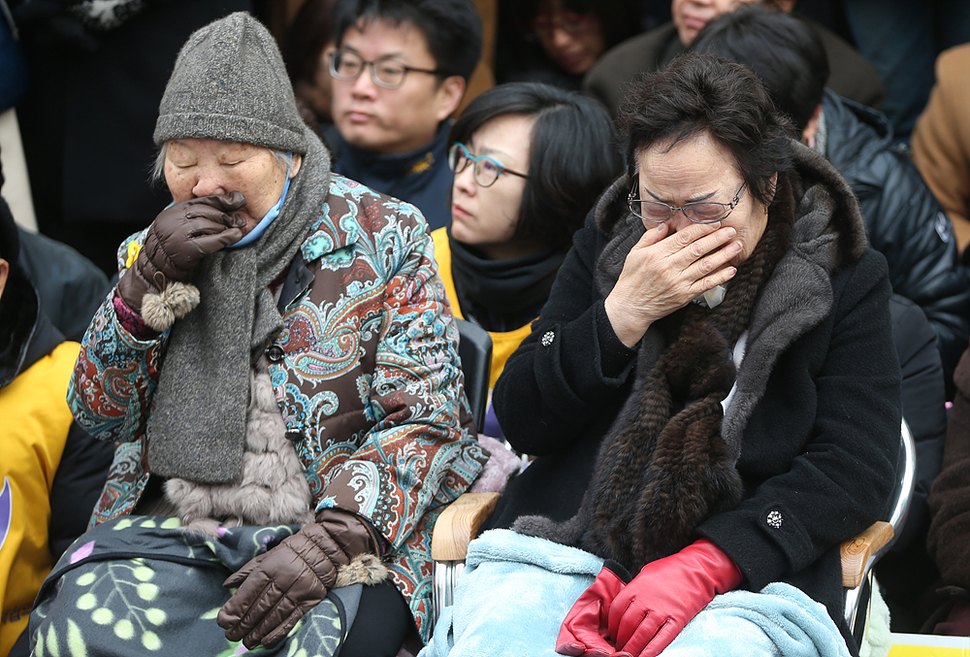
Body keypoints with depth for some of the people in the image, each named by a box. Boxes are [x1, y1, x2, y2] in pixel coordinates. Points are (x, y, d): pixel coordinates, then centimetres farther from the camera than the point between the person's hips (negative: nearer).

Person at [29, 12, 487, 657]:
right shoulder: (155, 248, 15)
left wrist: (328, 542, -19)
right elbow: (99, 414, 12)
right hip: (173, 529, 3)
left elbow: (426, 420, -4)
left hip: (344, 528, -3)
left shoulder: (384, 236, 2)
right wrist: (149, 283, -4)